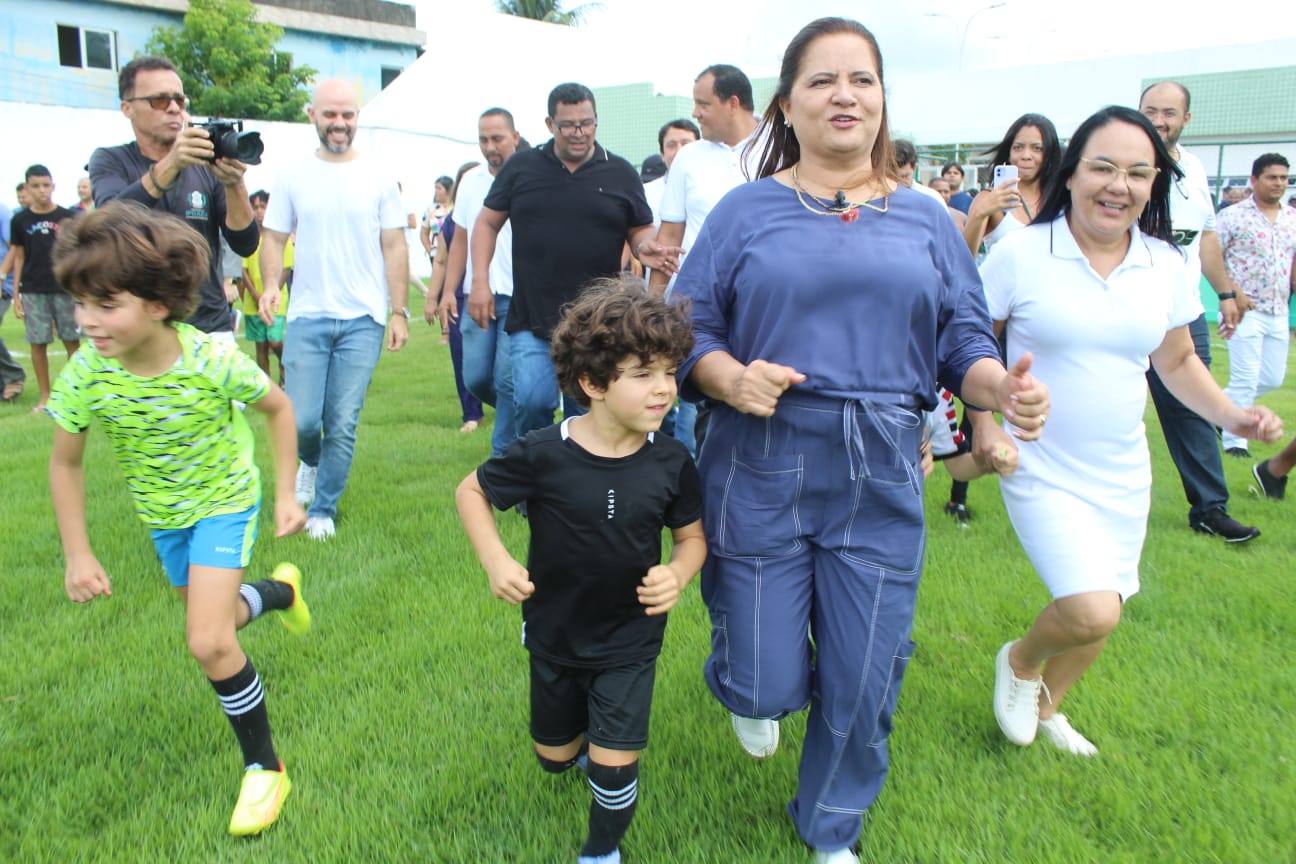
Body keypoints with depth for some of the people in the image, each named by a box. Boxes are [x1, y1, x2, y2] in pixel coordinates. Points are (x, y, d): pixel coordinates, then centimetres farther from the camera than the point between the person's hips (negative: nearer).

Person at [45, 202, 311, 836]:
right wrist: (77, 554, -7)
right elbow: (65, 463, -6)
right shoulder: (84, 374, -23)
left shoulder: (212, 361, -31)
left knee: (207, 641, -16)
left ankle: (264, 767, 4)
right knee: (214, 624, 21)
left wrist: (285, 494, -11)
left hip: (224, 503, -4)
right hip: (162, 516, 5)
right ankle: (279, 589, 56)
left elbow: (278, 407, -11)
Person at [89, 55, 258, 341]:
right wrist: (170, 165, -29)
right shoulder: (109, 161, 4)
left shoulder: (207, 165, 7)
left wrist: (235, 186, -20)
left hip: (211, 329, 1)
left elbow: (245, 245, -2)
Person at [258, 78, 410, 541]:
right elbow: (274, 239, 8)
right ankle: (310, 463, 33)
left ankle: (323, 509, 18)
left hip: (363, 319, 0)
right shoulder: (293, 178, 6)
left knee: (343, 425, 0)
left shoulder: (378, 178, 4)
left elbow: (394, 248, 4)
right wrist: (270, 284, -11)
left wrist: (400, 311, -1)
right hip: (307, 317, 1)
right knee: (301, 420, -3)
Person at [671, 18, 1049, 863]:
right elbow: (688, 334, 0)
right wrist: (733, 380, -21)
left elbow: (965, 342, 7)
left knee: (862, 693, 10)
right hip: (761, 482, -2)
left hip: (880, 489, 2)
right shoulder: (747, 210, 1)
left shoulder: (926, 220, 7)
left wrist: (1004, 386, -14)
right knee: (768, 687, 4)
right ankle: (754, 693, 45)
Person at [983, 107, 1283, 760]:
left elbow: (1176, 361, 13)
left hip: (1122, 474, 5)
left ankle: (1046, 707, 45)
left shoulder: (1165, 265, 2)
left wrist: (1229, 414, -2)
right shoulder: (1021, 253, -11)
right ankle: (1019, 661, 18)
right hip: (1041, 469, -5)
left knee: (1098, 613, 15)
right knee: (1091, 611, -18)